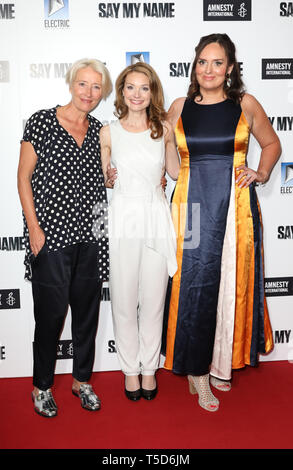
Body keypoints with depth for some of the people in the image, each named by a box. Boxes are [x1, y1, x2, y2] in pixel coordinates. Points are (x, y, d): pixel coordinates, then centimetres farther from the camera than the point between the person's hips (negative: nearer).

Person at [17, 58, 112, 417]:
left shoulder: (99, 130, 11)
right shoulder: (42, 122, -2)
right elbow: (24, 177, -3)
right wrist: (33, 226, -10)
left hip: (91, 233, 5)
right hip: (51, 232, -4)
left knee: (87, 307, 11)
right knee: (52, 310, 1)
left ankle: (81, 379, 29)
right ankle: (41, 386, 23)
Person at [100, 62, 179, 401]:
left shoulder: (164, 128, 5)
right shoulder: (109, 132, 2)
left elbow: (175, 172, 13)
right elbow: (103, 178, 12)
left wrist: (172, 136, 5)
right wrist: (111, 177, -7)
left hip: (156, 218, 1)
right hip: (124, 217, 0)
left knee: (154, 300, 8)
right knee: (124, 300, 6)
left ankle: (149, 367, 28)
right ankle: (131, 369, 26)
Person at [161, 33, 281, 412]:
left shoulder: (246, 105, 5)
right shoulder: (179, 108, 7)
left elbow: (271, 143, 17)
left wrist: (262, 173, 2)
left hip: (235, 205, 1)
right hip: (191, 204, 0)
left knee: (231, 282, 7)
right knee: (194, 284, -1)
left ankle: (221, 363, 26)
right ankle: (196, 369, 15)